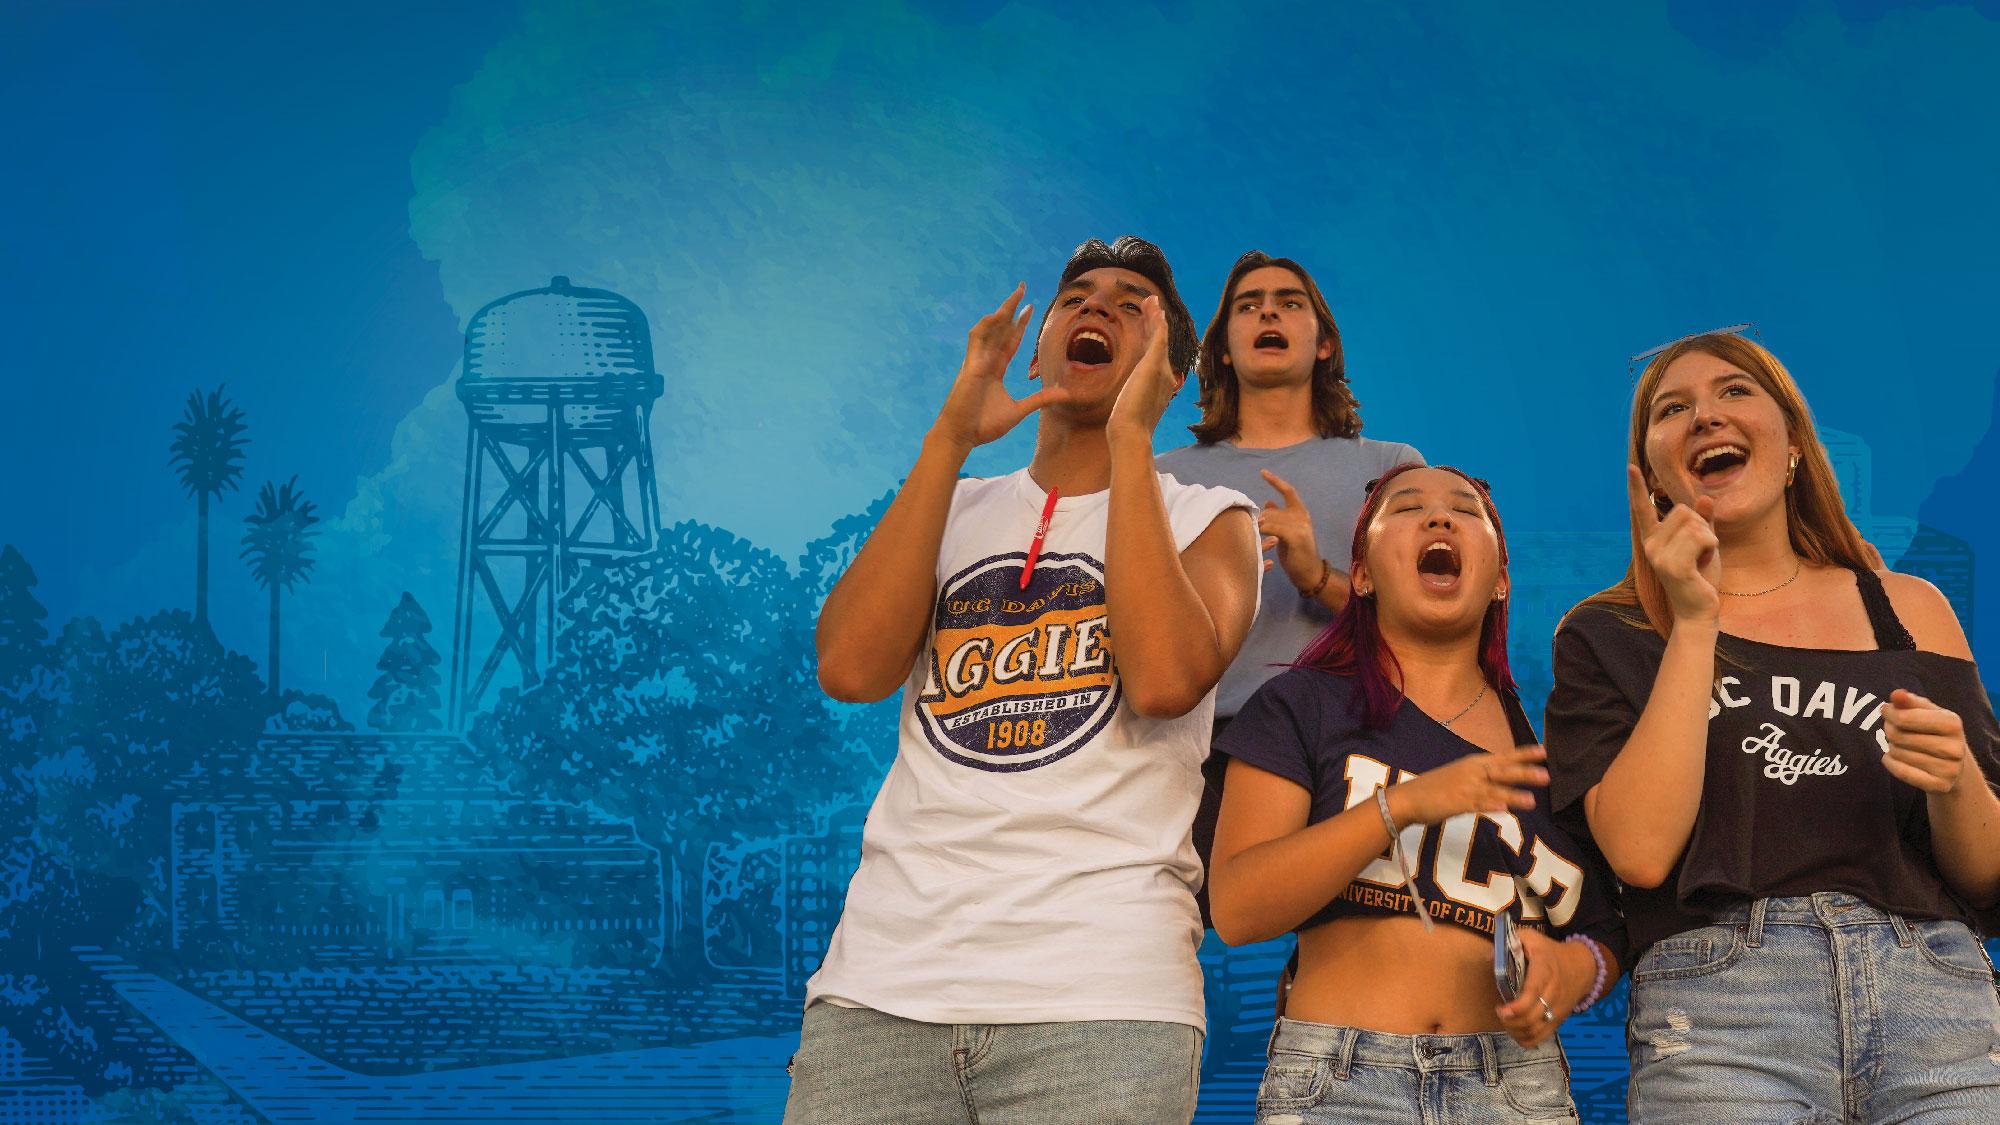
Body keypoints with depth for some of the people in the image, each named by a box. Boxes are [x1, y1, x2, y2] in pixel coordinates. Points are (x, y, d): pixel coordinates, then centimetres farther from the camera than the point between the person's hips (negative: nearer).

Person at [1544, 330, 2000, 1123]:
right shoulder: (1607, 635, 8)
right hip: (1716, 1003, -2)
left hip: (1936, 990, 2)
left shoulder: (1909, 610, 14)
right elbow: (1640, 851, -8)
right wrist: (1694, 624, -4)